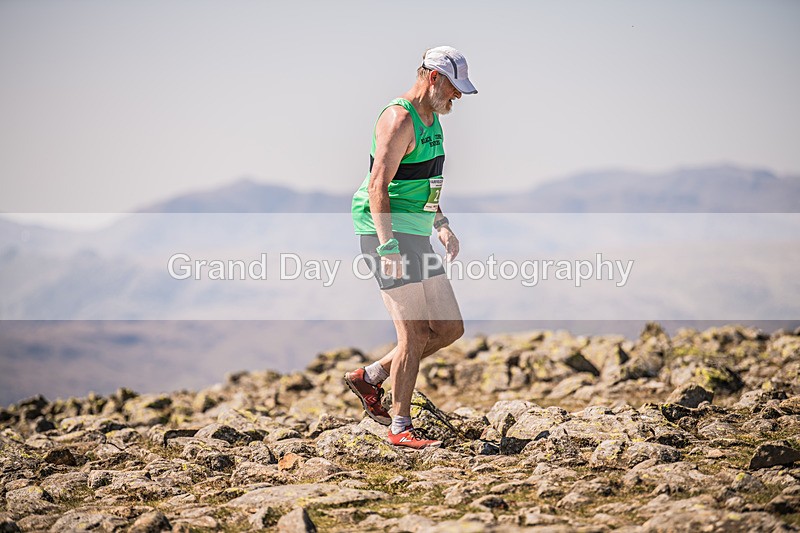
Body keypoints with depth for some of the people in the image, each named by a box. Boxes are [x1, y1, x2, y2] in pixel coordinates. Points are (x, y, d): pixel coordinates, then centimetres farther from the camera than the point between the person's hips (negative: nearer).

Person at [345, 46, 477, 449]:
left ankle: (369, 378, 19)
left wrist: (441, 225, 21)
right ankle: (400, 427, 1)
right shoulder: (399, 118, -14)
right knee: (414, 333, -9)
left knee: (449, 329, 8)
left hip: (415, 237, 10)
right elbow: (378, 185, -22)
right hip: (388, 234, -10)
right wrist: (388, 246, -28)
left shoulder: (431, 121, 17)